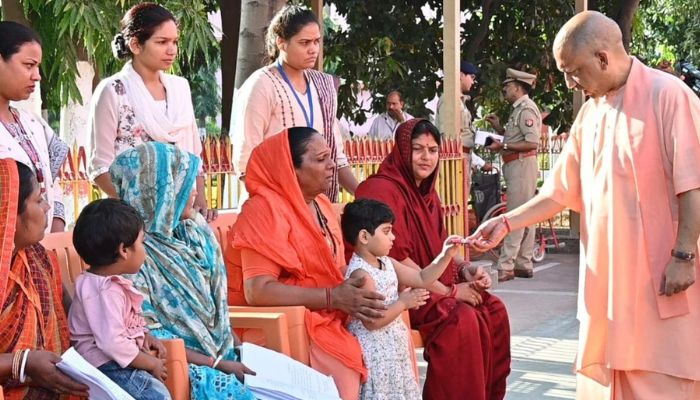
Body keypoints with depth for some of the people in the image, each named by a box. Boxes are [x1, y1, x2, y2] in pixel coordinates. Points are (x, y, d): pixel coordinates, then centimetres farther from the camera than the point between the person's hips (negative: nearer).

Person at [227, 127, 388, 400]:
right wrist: (333, 298, -26)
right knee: (345, 368, -28)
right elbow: (257, 290, -24)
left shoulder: (321, 205, 11)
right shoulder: (266, 209, -15)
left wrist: (356, 294, -7)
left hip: (325, 317, 8)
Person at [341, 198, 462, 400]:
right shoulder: (360, 273, -21)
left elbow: (422, 279, 16)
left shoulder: (387, 263, 8)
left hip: (393, 347, 9)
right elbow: (372, 321, -26)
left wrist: (446, 256, 7)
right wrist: (403, 302, -16)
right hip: (376, 352, -9)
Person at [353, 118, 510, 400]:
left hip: (438, 285, 9)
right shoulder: (383, 191, -16)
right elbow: (396, 259, -21)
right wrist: (449, 291, -18)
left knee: (494, 311, -4)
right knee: (463, 320, -26)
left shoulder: (427, 192, 14)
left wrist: (466, 269, -2)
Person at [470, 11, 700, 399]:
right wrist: (507, 222, 7)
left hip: (660, 274, -7)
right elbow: (561, 191, 15)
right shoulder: (590, 112, 12)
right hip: (606, 274, 7)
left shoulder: (667, 95, -10)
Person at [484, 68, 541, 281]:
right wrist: (498, 127, 8)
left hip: (522, 164, -11)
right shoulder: (519, 109, 18)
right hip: (517, 166, 11)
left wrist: (503, 146, -21)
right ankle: (524, 265, 17)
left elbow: (532, 143, -22)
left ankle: (505, 267, -13)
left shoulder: (526, 109, -14)